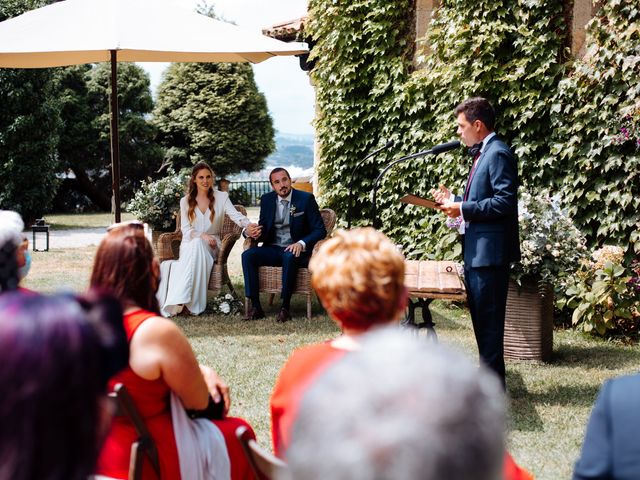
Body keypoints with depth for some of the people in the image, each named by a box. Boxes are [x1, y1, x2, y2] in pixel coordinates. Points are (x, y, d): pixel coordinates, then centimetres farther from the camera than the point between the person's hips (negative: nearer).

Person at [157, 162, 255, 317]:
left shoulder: (221, 197, 5)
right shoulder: (185, 201, 9)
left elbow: (236, 215, -12)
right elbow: (185, 230, 1)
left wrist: (249, 225, -35)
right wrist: (202, 236, -20)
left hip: (211, 246, 0)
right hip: (189, 245, 1)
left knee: (197, 245, -35)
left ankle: (179, 300, -43)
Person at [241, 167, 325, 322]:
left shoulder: (306, 199, -3)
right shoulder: (267, 200, 9)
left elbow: (320, 230, -6)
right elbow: (263, 230, 14)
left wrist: (301, 244, -24)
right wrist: (250, 232, -11)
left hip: (296, 251, -4)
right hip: (272, 250, 4)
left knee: (290, 257, -38)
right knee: (247, 255, -22)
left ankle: (285, 307, -28)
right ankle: (255, 306, -24)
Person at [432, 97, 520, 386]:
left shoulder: (498, 154, -15)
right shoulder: (482, 154, 16)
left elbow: (505, 202, -23)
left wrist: (463, 209, -19)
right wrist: (453, 200, 9)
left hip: (490, 251, -11)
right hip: (476, 251, 11)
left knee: (489, 319, -5)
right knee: (480, 316, 17)